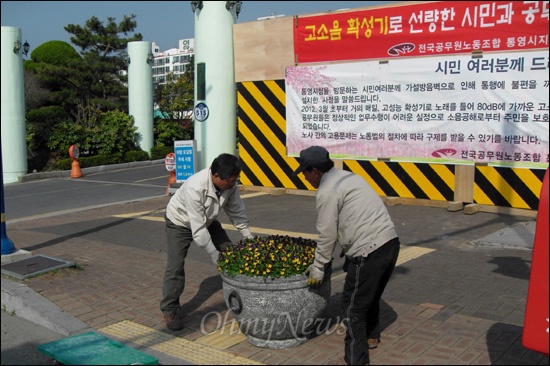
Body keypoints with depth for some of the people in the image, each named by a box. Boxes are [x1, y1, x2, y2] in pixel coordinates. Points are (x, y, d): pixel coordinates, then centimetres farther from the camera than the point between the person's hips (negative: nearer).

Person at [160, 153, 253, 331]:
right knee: (175, 266, -11)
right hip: (180, 221, -6)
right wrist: (213, 252, -31)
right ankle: (170, 310, 5)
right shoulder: (195, 187, -41)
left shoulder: (230, 184, -23)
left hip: (208, 219, 6)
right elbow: (198, 227, -36)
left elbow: (237, 212, -8)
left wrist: (249, 237, -6)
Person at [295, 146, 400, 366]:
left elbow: (327, 235, -7)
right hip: (389, 242, 10)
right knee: (371, 296, 28)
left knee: (353, 307, 2)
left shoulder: (326, 192, -10)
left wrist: (318, 268, 6)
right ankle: (371, 336, 48)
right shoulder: (348, 177, 18)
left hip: (369, 251, -10)